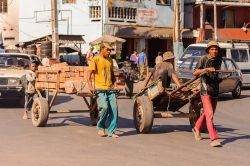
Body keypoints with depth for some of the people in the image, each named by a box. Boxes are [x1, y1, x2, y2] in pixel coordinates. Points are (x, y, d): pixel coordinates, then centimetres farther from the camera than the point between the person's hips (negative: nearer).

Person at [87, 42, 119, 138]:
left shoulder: (110, 60, 17)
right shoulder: (95, 60, -2)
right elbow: (89, 74, -7)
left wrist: (115, 85, 13)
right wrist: (90, 86, -19)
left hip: (110, 89, 6)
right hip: (100, 89, -6)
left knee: (114, 109, -2)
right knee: (104, 107, -19)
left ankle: (111, 131, 6)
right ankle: (101, 128, 4)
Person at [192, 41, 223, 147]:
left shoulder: (219, 60, 8)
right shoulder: (204, 59, -10)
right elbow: (195, 73, -21)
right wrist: (206, 69, -33)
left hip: (215, 90, 7)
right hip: (206, 90, -7)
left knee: (208, 113, 20)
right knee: (209, 115, -16)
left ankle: (197, 128, 44)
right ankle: (214, 139, -19)